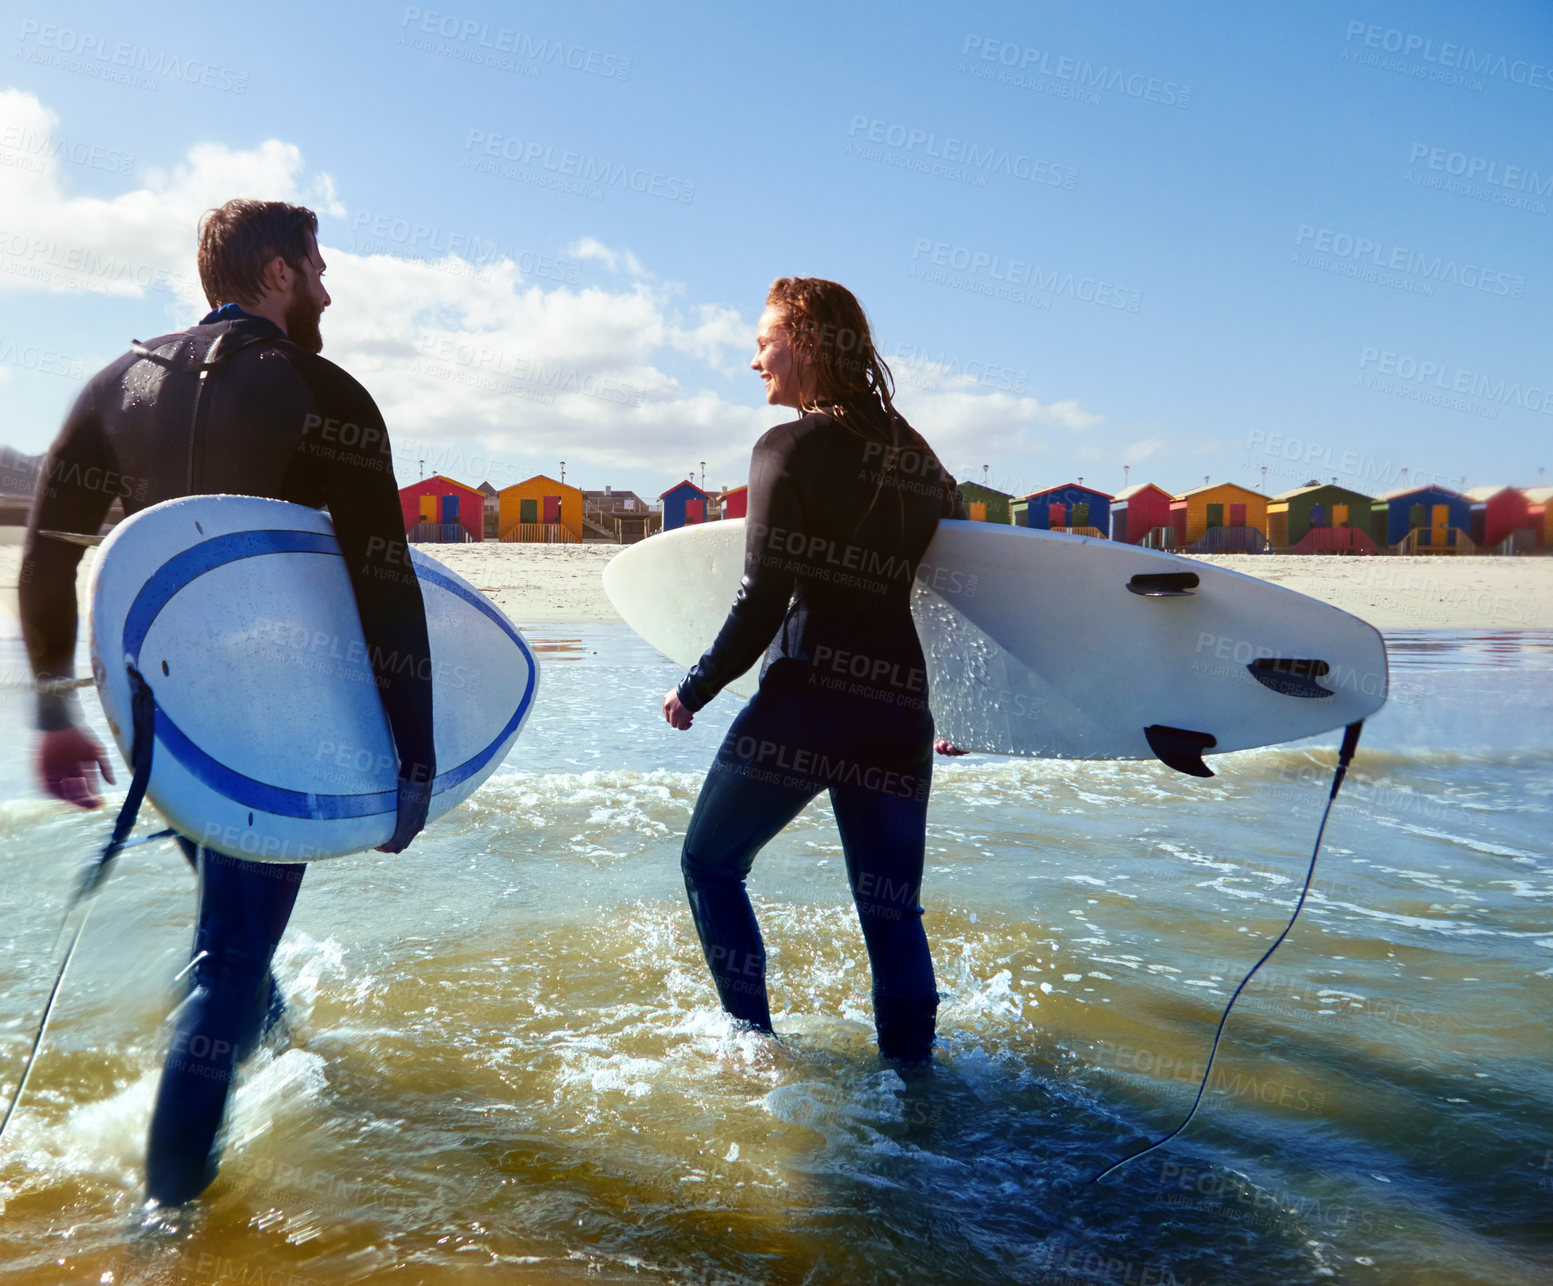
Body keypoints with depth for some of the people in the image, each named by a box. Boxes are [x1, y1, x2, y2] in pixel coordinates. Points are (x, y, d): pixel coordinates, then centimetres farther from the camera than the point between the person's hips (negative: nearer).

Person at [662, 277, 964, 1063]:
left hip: (803, 704, -5)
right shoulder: (919, 457, 11)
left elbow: (763, 602, -14)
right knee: (893, 909, 15)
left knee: (711, 863, 17)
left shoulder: (789, 448, -8)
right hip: (899, 712, 6)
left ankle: (752, 1042, 18)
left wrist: (695, 690, -1)